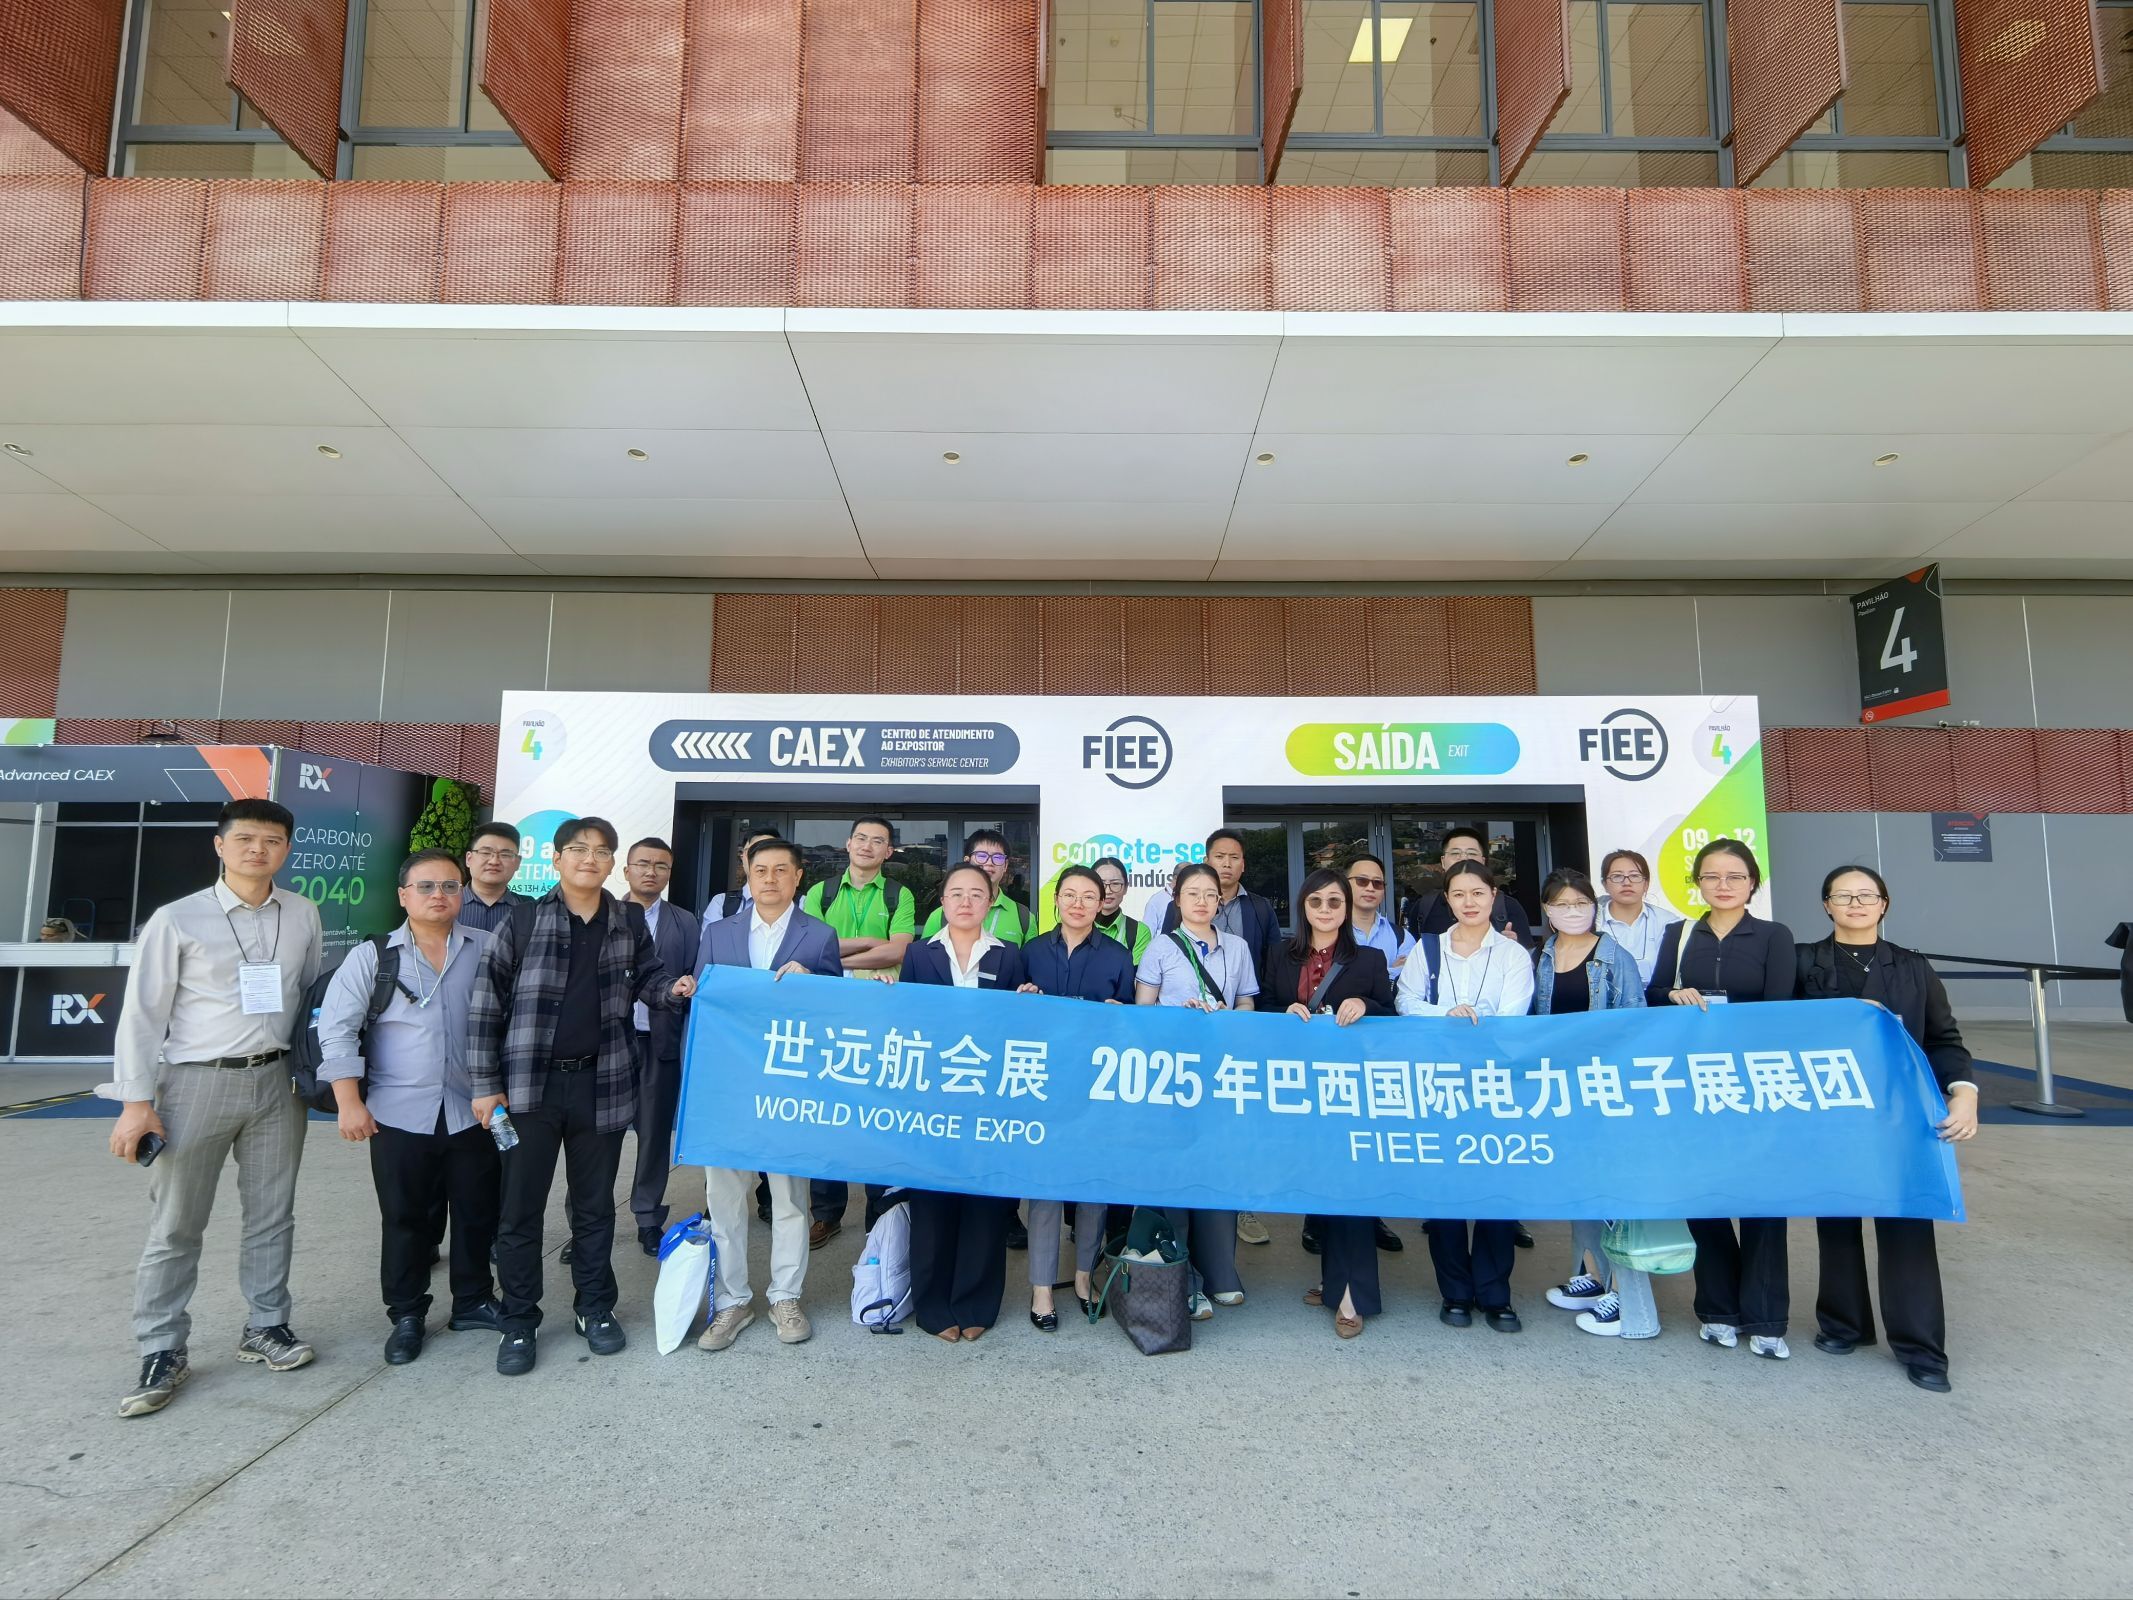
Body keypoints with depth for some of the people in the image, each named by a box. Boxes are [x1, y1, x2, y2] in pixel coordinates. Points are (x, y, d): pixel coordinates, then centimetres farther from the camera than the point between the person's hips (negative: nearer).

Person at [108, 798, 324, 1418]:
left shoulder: (303, 915, 4)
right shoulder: (177, 919, -6)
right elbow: (143, 1012, -4)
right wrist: (137, 1101, -8)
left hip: (276, 1081, 3)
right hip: (196, 1083, -3)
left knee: (272, 1215, 12)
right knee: (175, 1227, 5)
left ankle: (266, 1326, 27)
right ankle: (162, 1354, 19)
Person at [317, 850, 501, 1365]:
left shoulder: (487, 950, 1)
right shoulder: (372, 956, -2)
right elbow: (337, 1028, -4)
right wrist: (350, 1102, -9)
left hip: (474, 1111, 1)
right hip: (400, 1115, -1)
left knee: (477, 1213, 11)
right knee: (405, 1220, 9)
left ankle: (473, 1301, 29)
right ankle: (407, 1316, 25)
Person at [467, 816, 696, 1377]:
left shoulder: (630, 922, 2)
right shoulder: (521, 921, -5)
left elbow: (647, 976, 15)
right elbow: (485, 1006, -3)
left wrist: (674, 988, -10)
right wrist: (485, 1085, -5)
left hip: (601, 1085, 2)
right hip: (530, 1085, -2)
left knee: (594, 1205, 15)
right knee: (520, 1209, 8)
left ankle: (595, 1308, 32)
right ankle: (519, 1323, 25)